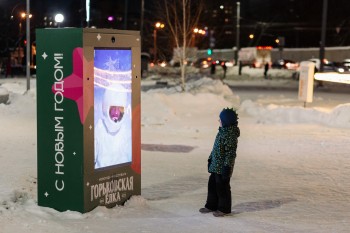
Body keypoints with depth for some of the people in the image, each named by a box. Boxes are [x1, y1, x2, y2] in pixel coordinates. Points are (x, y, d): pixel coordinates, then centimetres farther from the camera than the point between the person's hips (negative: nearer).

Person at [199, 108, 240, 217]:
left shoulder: (231, 134, -19)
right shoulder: (222, 131, 10)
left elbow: (231, 152, -21)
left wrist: (227, 166, -23)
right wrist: (210, 159, 22)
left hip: (222, 167, -10)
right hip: (215, 165, 10)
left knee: (222, 187, 1)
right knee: (212, 185, 15)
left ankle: (224, 209, 13)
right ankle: (211, 206, 27)